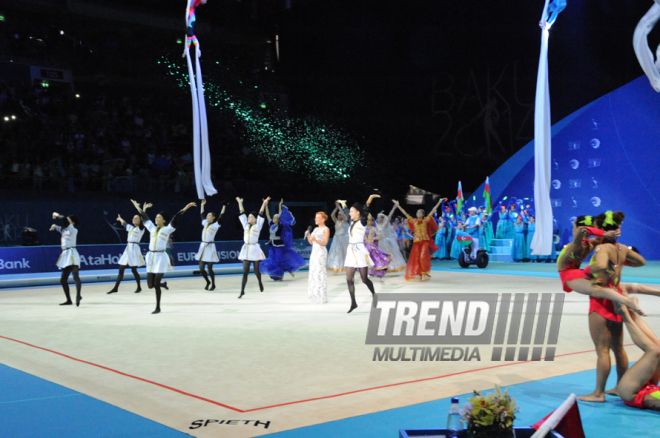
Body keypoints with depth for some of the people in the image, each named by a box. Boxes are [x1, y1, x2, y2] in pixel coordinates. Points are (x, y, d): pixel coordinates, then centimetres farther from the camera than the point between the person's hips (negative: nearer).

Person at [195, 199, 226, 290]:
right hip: (203, 246, 6)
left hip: (210, 247, -6)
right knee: (201, 268, 5)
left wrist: (224, 206, -19)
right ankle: (208, 282, 27)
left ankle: (213, 284, 14)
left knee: (209, 268, -1)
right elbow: (201, 214, 25)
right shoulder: (205, 223, 13)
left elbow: (221, 217, -14)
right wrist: (202, 204, 27)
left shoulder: (215, 225, -4)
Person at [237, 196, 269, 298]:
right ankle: (242, 291, -7)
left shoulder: (258, 226, 2)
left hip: (255, 249, -3)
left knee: (256, 270, 7)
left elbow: (261, 214, -5)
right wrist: (240, 203, 18)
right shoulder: (246, 225, 13)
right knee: (245, 271, -3)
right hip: (246, 249, 3)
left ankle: (260, 282, 37)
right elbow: (242, 214, 16)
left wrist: (264, 203, -12)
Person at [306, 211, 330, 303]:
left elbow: (325, 243, -11)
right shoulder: (315, 229, 18)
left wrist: (315, 240, -25)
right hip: (314, 252, 8)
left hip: (321, 252, -8)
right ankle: (315, 296, 10)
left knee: (320, 272, -10)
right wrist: (308, 236, 0)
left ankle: (322, 298, -7)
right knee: (313, 273, 5)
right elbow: (311, 242, 17)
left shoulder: (326, 229, -3)